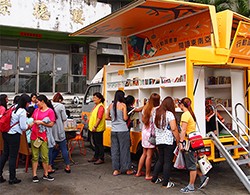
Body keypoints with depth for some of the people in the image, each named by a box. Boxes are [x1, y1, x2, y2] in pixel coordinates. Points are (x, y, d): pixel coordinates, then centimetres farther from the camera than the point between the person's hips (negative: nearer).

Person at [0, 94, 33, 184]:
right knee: (13, 156, 2)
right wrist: (30, 125, 6)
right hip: (14, 135, -8)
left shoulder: (14, 107, 8)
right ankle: (12, 178, 13)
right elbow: (23, 127, -13)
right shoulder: (22, 111, -15)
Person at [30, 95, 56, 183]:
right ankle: (34, 175, 15)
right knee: (35, 157, 7)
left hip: (43, 137, -4)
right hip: (34, 136, 4)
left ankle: (46, 174, 18)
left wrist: (41, 122, -14)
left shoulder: (50, 111, -6)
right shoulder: (36, 110, 11)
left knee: (45, 156, 4)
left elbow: (51, 124, -10)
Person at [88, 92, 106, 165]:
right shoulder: (96, 106, 16)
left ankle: (101, 159, 4)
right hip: (94, 129, 10)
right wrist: (92, 126, 17)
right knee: (96, 143, 17)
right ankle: (96, 157, 28)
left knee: (99, 144, -3)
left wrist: (95, 126, -24)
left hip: (98, 129, -10)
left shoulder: (100, 106, -15)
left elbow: (99, 118, -22)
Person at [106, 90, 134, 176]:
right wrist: (127, 115, 9)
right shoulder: (123, 105, -8)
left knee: (115, 149, 10)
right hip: (123, 130, -5)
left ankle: (115, 170, 14)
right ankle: (126, 169, 14)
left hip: (113, 130, 5)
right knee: (124, 149, 5)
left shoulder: (111, 105, 7)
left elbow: (107, 117, 12)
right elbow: (125, 118, -11)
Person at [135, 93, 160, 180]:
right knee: (149, 155, 2)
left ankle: (139, 172, 27)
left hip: (144, 132, 7)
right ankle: (147, 175, 12)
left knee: (144, 153, 19)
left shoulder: (145, 108, 4)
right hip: (151, 133, -7)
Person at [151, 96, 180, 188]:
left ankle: (154, 179, 26)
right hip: (169, 141, -6)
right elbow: (174, 129, -16)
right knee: (168, 161, 2)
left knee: (160, 160, 19)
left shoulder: (156, 113, 10)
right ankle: (165, 183, 7)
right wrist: (178, 140, -11)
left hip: (158, 141, 7)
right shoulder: (169, 114, -11)